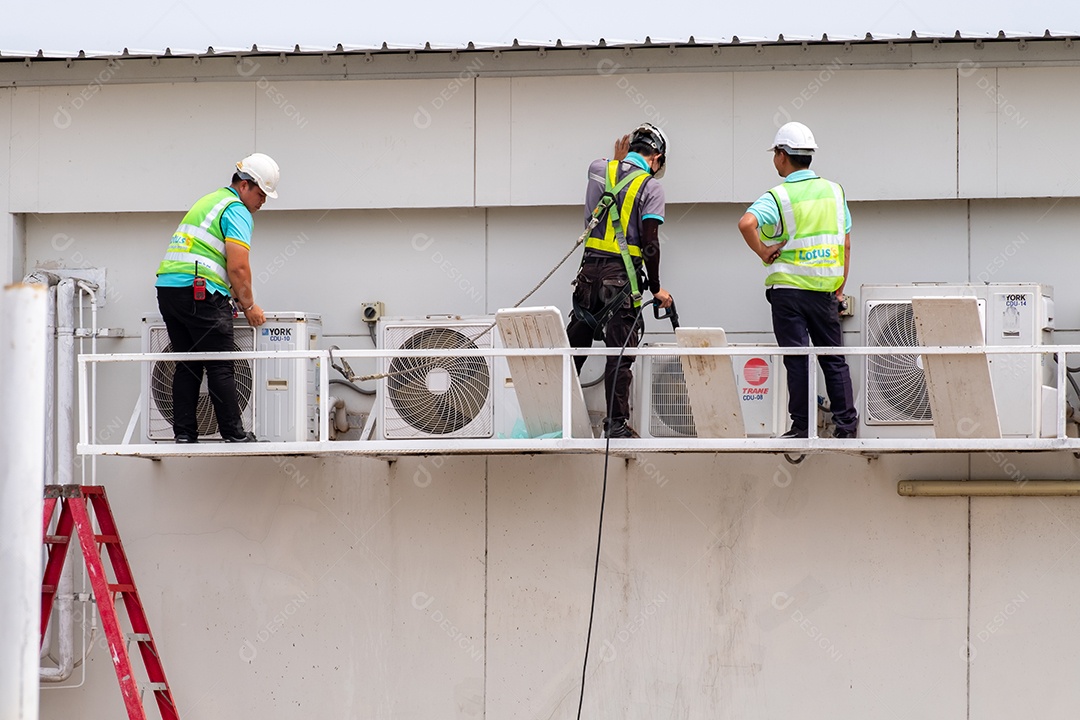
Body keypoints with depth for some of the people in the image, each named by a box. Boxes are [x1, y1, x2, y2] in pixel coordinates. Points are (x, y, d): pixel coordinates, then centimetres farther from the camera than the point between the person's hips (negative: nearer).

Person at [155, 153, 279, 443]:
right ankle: (233, 434, -2)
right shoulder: (237, 211, -4)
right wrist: (249, 306, 0)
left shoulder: (209, 201, 26)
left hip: (167, 287, 9)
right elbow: (238, 268, -12)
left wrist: (234, 295, 29)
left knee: (187, 365, 10)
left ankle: (184, 434, 7)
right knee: (220, 367, -4)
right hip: (200, 291, -9)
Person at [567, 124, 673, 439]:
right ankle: (616, 423, -3)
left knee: (575, 343, 14)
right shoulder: (650, 186, -5)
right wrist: (655, 288, -2)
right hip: (622, 275, -5)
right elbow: (650, 242, -9)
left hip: (590, 270, 5)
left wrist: (620, 160, 41)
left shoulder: (599, 169, 8)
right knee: (620, 352, -2)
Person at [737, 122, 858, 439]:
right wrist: (840, 290, 15)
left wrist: (762, 251, -12)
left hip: (788, 289, -4)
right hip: (825, 289, 4)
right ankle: (846, 423, 9)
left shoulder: (779, 197, -9)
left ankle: (801, 426, 1)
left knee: (796, 359, 0)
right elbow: (846, 245, 10)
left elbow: (747, 223, -28)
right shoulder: (834, 191, 6)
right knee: (833, 358, 10)